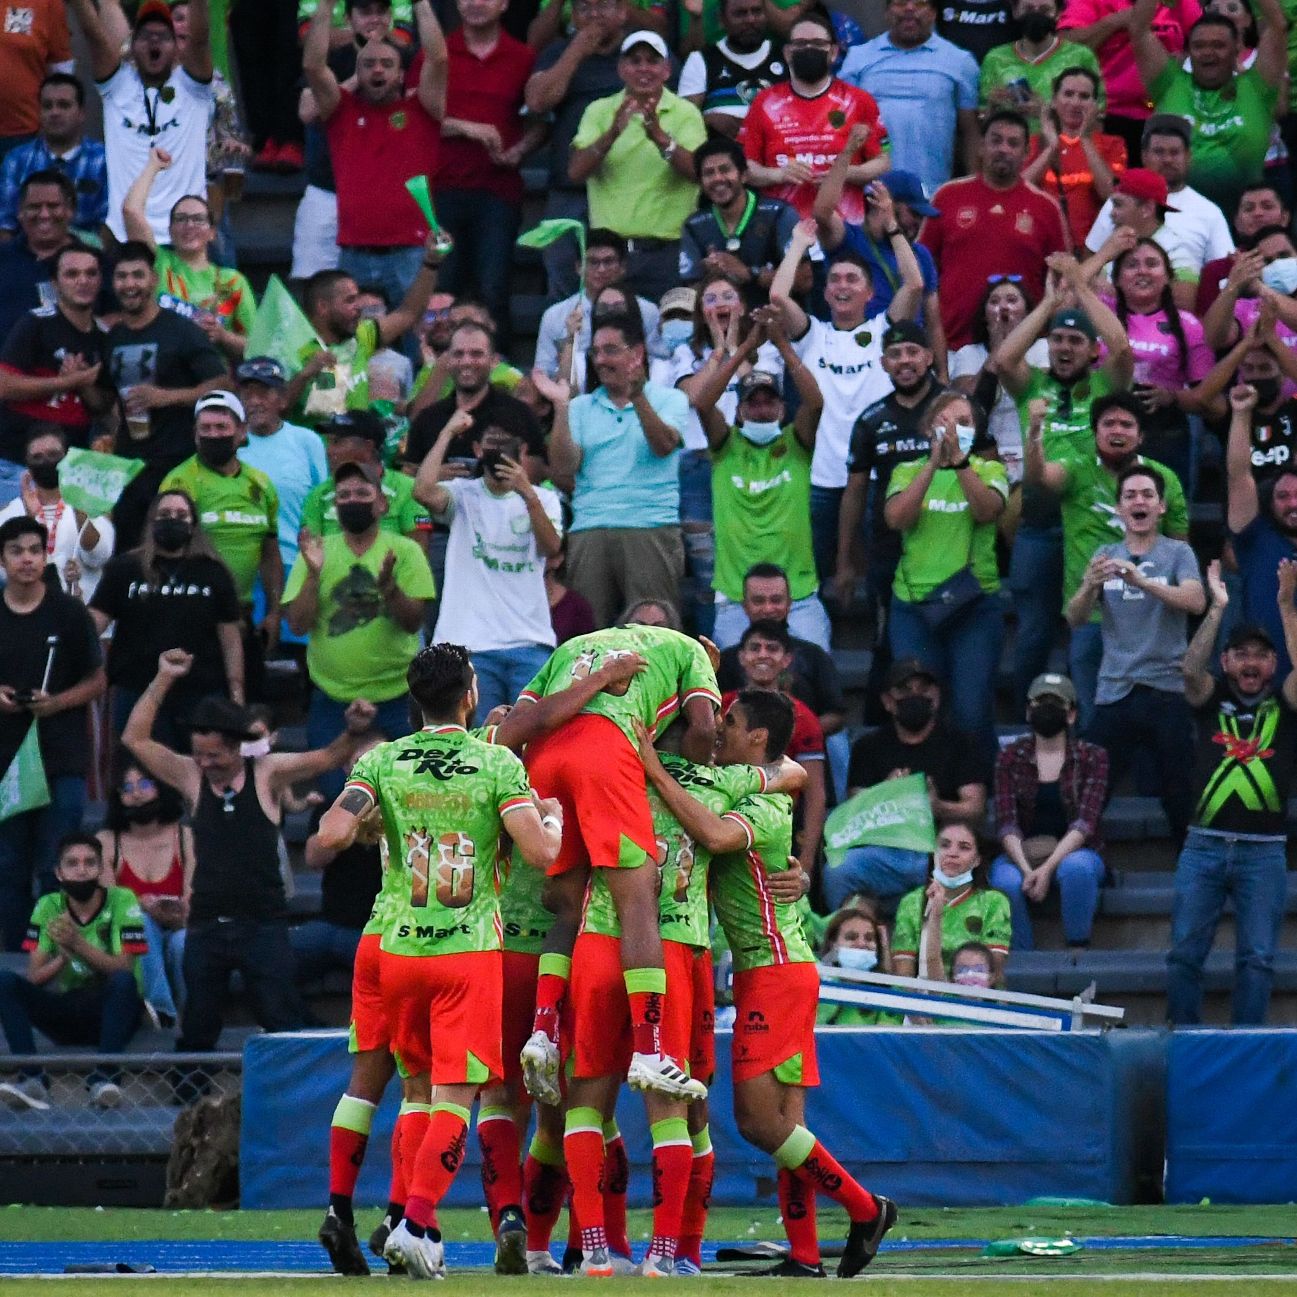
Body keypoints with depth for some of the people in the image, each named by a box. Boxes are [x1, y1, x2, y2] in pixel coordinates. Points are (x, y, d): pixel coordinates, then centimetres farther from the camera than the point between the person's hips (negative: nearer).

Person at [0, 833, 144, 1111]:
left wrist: (79, 944, -28)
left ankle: (103, 1078, -36)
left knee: (124, 981, -34)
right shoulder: (48, 907, 1)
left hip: (109, 1013, -3)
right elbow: (34, 977, -5)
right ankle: (33, 1080, -31)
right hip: (63, 1011, 3)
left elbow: (123, 969, -16)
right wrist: (64, 955, -24)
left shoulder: (121, 901, -7)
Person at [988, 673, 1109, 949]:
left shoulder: (1092, 758, 2)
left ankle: (1078, 948, -23)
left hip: (1073, 852, -1)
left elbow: (1085, 822, -9)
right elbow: (1006, 822, -5)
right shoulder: (1010, 758, 6)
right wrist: (1026, 869, -23)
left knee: (1076, 868, -37)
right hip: (1021, 854, 1)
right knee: (1007, 882, -34)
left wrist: (1048, 868, -24)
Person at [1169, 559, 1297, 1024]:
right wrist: (1217, 608, -17)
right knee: (1184, 950, 0)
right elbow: (1191, 669, -10)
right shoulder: (1212, 700, 9)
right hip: (1205, 845, 1)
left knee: (1258, 957, -3)